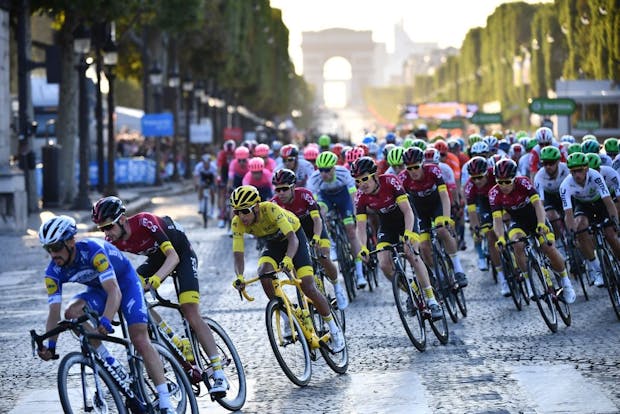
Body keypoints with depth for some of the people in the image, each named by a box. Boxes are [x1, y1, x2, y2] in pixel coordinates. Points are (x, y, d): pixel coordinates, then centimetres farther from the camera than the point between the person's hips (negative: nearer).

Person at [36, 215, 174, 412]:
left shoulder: (93, 250, -36)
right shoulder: (53, 272, -20)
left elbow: (114, 292, -44)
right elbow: (54, 311, -22)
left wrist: (105, 321, -60)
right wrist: (50, 345, -37)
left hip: (125, 282, -5)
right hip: (97, 290, 5)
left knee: (140, 341, -19)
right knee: (72, 312, -27)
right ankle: (111, 364, -17)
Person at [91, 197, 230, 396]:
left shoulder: (145, 222, -34)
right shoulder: (112, 242, -17)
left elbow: (173, 256, -40)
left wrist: (155, 279, -55)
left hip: (182, 254, -7)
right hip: (157, 258, 7)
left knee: (191, 314, -19)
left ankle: (219, 374, -17)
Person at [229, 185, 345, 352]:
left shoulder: (270, 209, -37)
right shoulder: (238, 222, -25)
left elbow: (292, 239, -43)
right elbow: (238, 253, -29)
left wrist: (288, 259, -62)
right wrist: (239, 276, -48)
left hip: (294, 236, -4)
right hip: (273, 243, 4)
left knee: (308, 288, -14)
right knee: (263, 273, -27)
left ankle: (334, 329, 6)